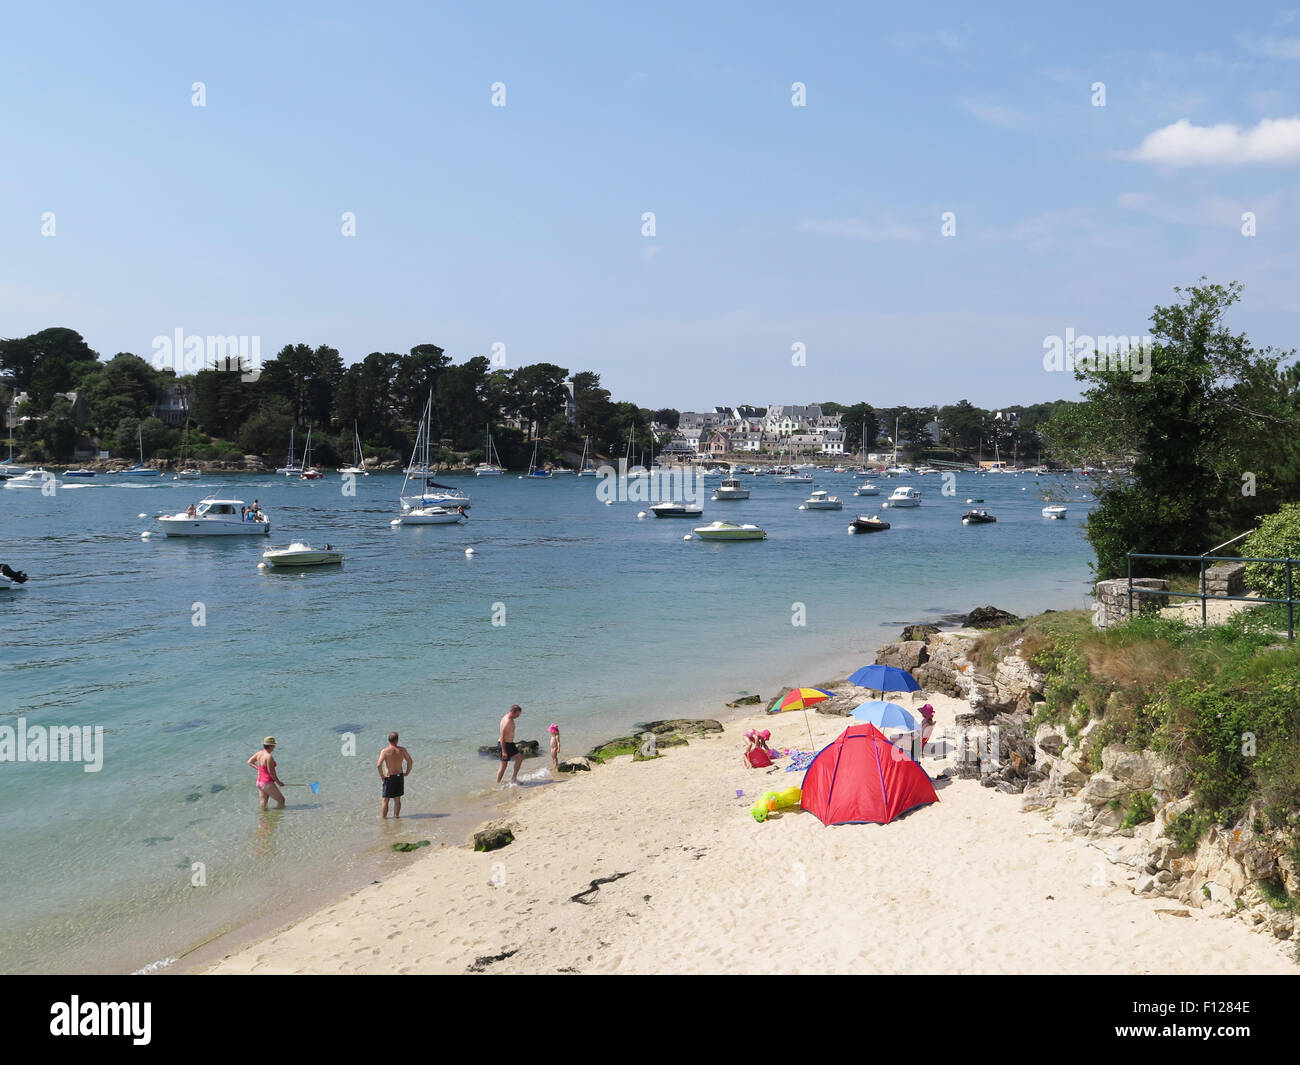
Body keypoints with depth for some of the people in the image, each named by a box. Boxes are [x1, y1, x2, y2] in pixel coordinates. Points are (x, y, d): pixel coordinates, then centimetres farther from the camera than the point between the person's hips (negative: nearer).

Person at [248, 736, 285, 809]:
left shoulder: (259, 753, 2)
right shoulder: (269, 756, -23)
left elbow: (249, 762, 16)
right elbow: (271, 772, -20)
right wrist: (278, 782, -8)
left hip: (259, 782, 9)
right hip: (267, 784, -9)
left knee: (263, 805, 14)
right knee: (281, 800, 5)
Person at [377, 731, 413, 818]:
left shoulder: (384, 751, -15)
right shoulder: (402, 750, -5)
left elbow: (378, 765, -24)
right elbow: (410, 761, -1)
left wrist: (382, 776, -11)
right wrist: (407, 773, 8)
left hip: (389, 777, -3)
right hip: (400, 777, 3)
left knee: (385, 800, 8)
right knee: (397, 799, 15)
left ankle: (383, 818, 14)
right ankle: (396, 816, 20)